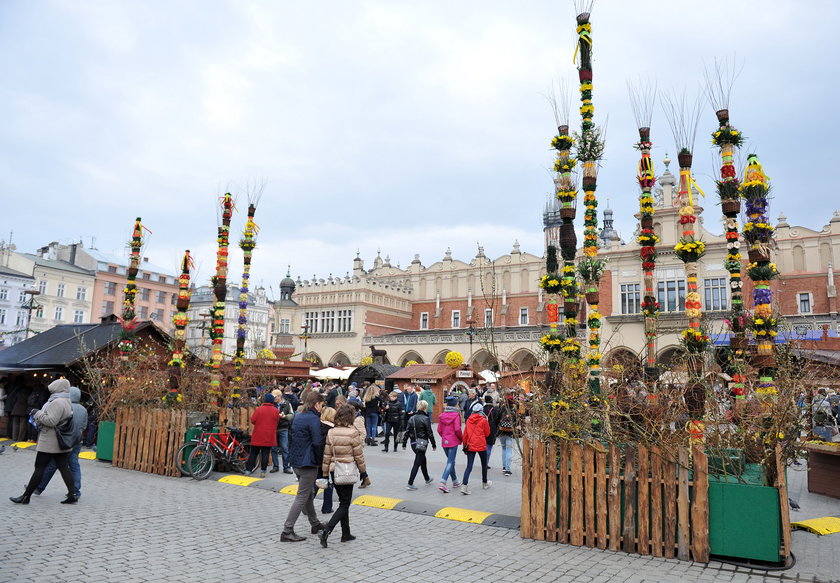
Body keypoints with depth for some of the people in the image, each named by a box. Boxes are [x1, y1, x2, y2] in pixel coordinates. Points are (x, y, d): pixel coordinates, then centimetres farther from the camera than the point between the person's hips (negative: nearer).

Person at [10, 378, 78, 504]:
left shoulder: (57, 402, -17)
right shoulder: (67, 402, 15)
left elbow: (51, 421, -23)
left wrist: (38, 413, -11)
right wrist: (38, 414, 18)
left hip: (49, 443, -9)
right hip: (62, 443, 9)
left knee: (39, 468, 0)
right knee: (64, 468, 6)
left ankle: (26, 496, 10)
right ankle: (72, 495, 3)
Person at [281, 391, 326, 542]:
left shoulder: (297, 417, 9)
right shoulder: (313, 419, -17)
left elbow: (290, 437, 16)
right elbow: (317, 443, -21)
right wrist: (320, 462, -10)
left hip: (295, 462, 9)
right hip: (308, 463, -9)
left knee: (308, 494, 21)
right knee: (302, 497, -2)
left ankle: (315, 523, 34)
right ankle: (287, 531, 0)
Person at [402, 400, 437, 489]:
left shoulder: (412, 418, 4)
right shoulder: (426, 419, -13)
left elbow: (407, 432, 6)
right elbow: (430, 433, -10)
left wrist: (404, 443, 12)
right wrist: (434, 445, 0)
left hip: (413, 443, 7)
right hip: (422, 443, -7)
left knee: (423, 460, 25)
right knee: (417, 464, -3)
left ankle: (427, 479, 41)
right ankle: (410, 484, -6)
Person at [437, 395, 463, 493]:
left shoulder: (441, 415, 3)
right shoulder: (456, 415, -11)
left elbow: (439, 430, 4)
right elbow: (457, 429, -17)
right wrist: (461, 438, 0)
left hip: (444, 441, 5)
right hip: (453, 441, -5)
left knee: (451, 461, 20)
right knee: (450, 462, -4)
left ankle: (455, 482, 31)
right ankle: (442, 483, -17)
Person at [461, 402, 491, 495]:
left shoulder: (468, 420, 4)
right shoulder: (483, 420, -7)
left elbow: (465, 434, 7)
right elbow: (487, 433, 2)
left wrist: (465, 446, 16)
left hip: (470, 446, 3)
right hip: (481, 445, -3)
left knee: (469, 467, 0)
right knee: (484, 464, 18)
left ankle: (464, 485, -15)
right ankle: (485, 483, 33)